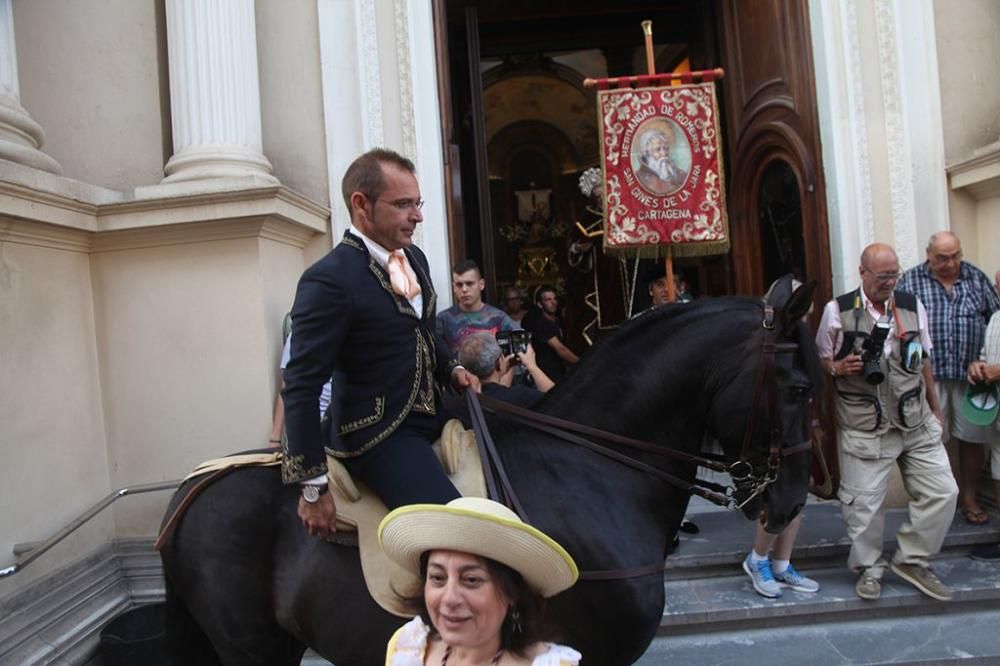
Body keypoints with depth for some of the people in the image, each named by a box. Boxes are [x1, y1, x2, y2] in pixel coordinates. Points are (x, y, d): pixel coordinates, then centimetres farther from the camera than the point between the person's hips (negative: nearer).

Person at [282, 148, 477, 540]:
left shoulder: (414, 257, 7)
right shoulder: (329, 280, -20)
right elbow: (301, 388, -19)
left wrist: (452, 369, 5)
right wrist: (313, 488, -17)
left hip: (429, 416, 9)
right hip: (380, 438, -9)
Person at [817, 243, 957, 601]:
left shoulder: (912, 306, 5)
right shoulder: (838, 310, -7)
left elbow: (923, 362, 16)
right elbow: (819, 360, 2)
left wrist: (935, 408, 20)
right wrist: (838, 368, -20)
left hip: (916, 424, 4)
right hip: (865, 430, -4)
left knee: (942, 492, 4)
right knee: (864, 503, 2)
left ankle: (911, 559, 23)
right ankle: (868, 568, 25)